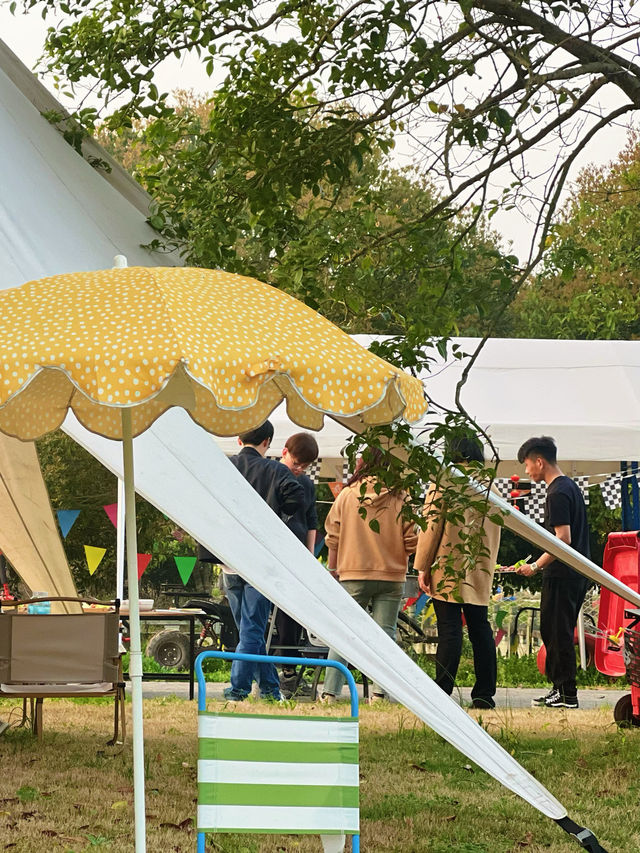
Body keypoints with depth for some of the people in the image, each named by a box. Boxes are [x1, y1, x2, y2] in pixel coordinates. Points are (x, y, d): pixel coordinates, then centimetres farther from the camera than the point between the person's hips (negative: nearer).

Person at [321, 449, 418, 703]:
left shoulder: (347, 495, 1)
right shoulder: (400, 498, -3)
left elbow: (332, 537, 4)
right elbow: (411, 540, -2)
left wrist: (333, 569, 16)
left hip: (354, 576, 1)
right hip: (391, 576, -1)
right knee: (384, 633, 4)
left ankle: (330, 692, -1)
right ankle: (379, 693, -3)